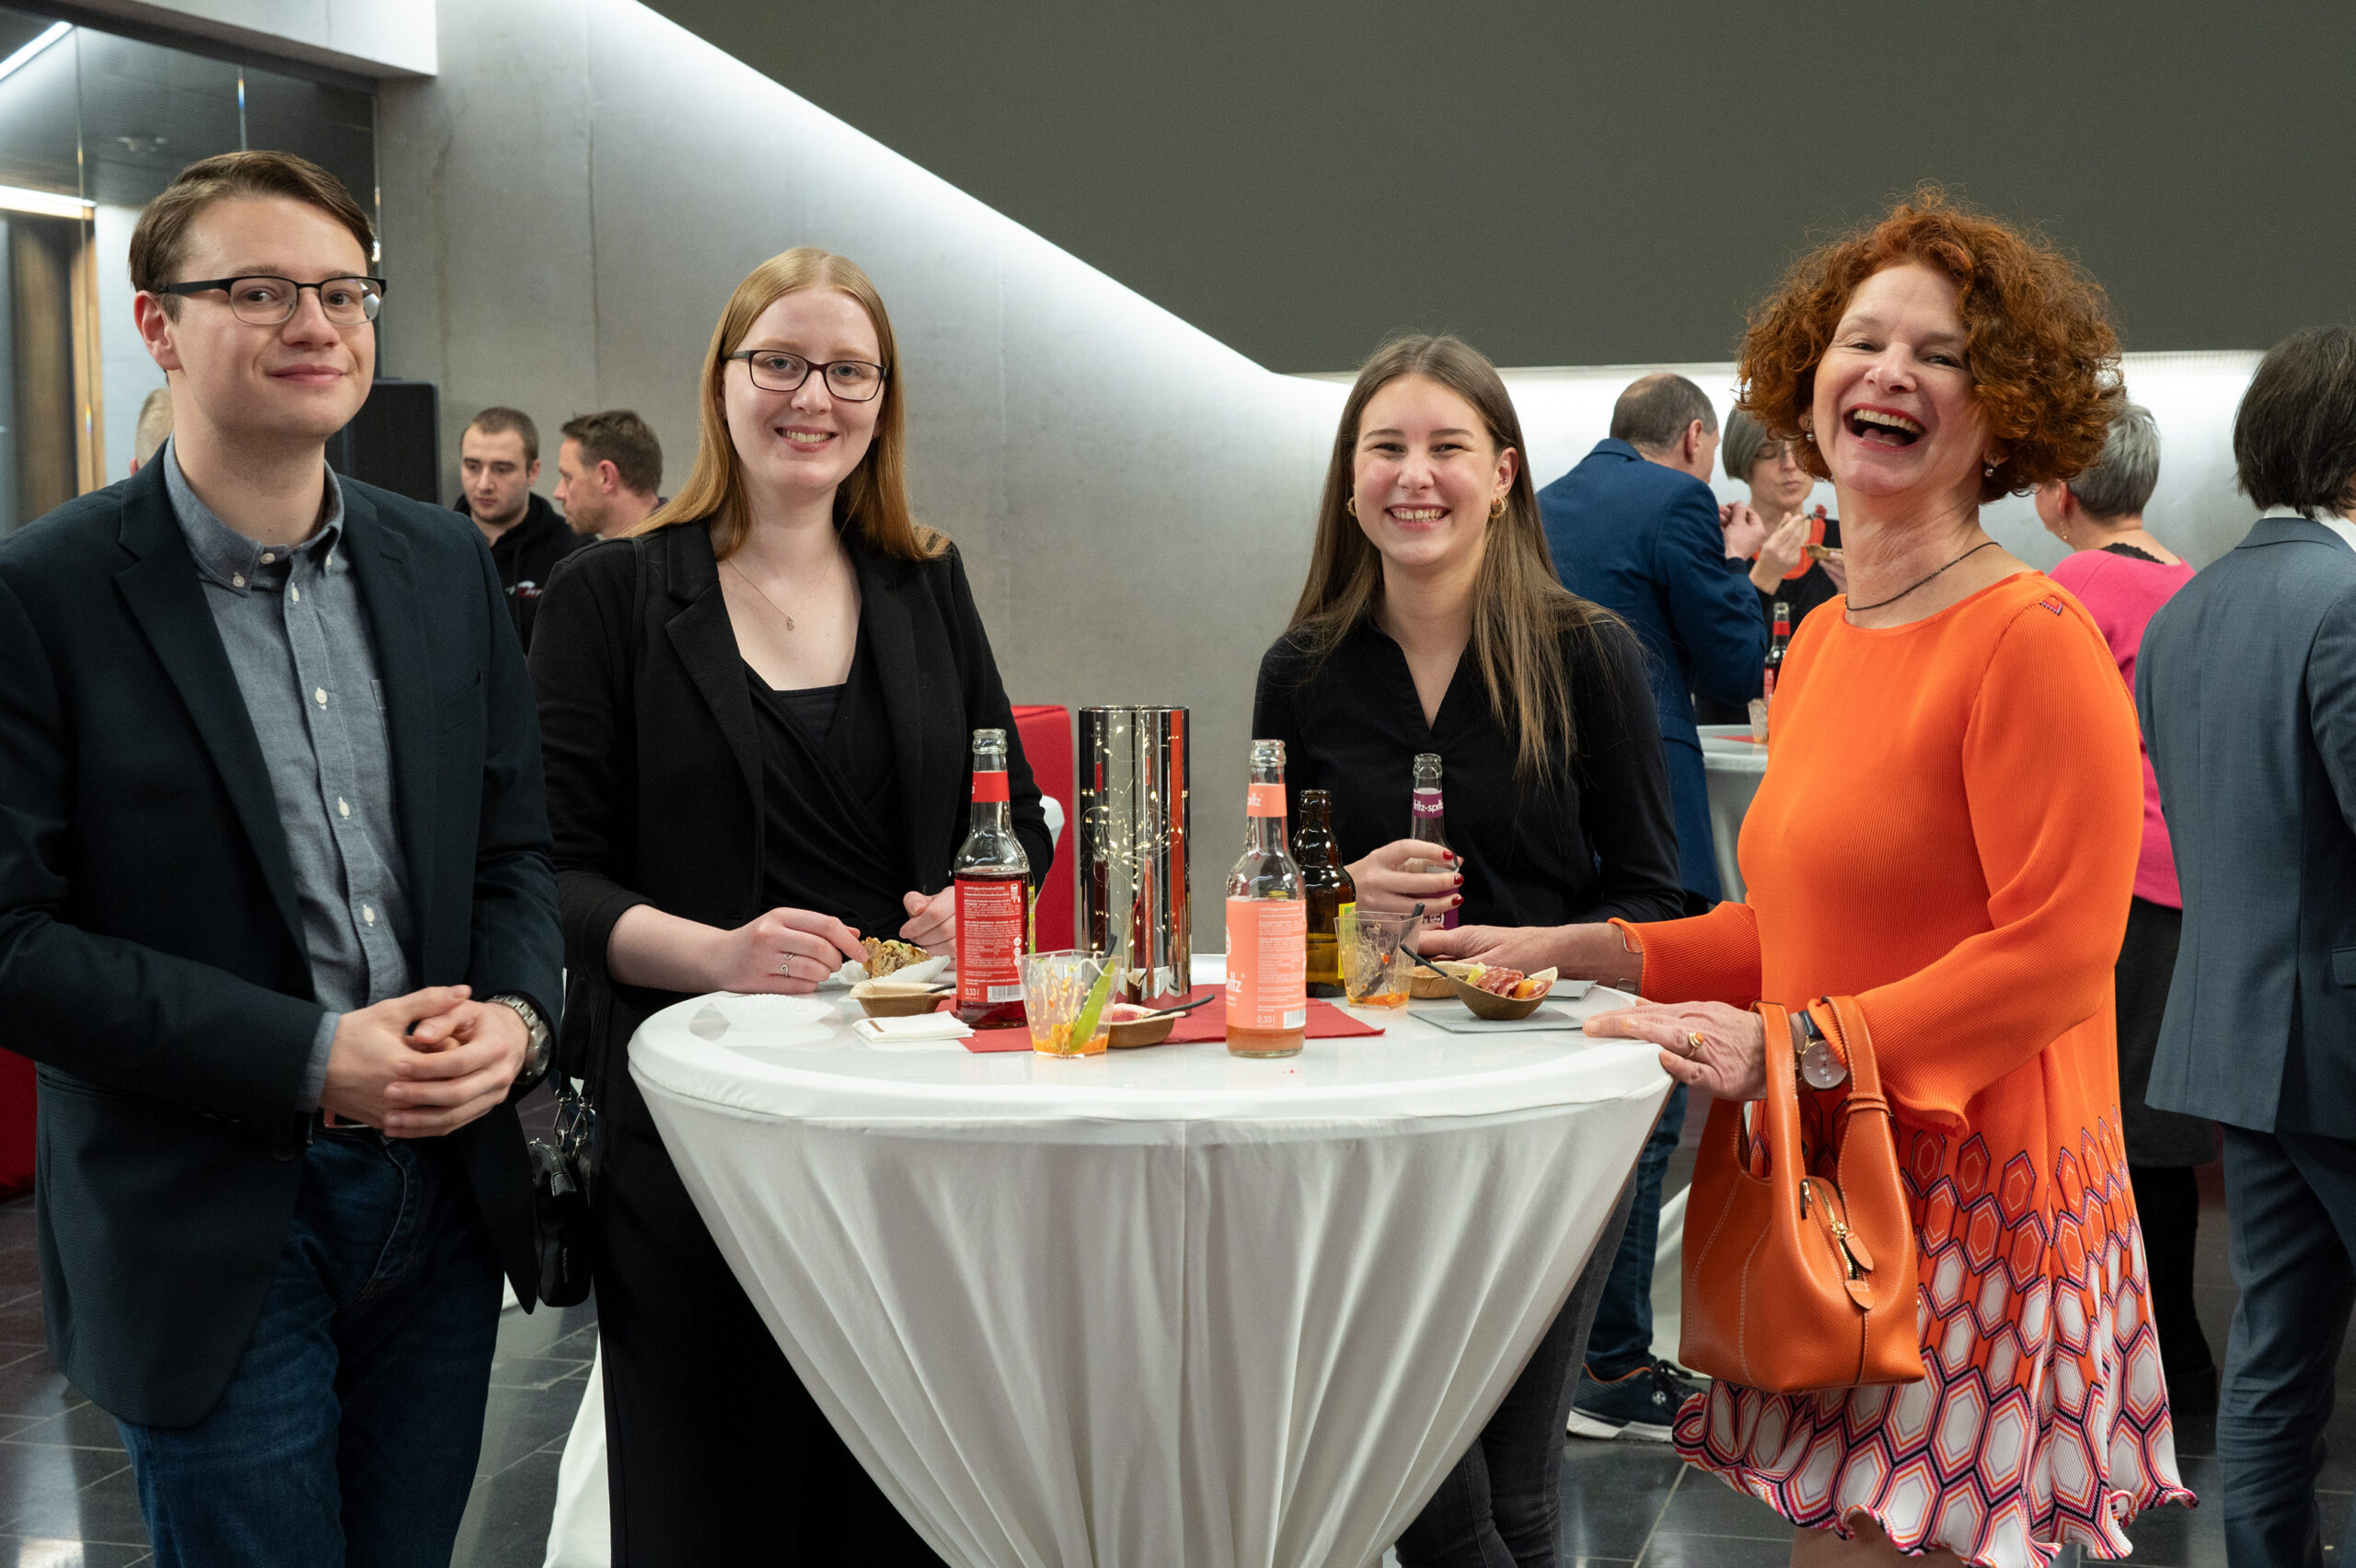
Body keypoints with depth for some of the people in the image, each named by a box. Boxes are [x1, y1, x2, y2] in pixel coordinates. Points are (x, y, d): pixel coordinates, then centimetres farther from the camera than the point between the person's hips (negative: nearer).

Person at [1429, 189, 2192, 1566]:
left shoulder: (2032, 638, -12)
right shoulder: (1820, 645, 14)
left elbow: (2054, 956, -16)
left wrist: (1792, 1047, -20)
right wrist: (1574, 950, 15)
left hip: (1975, 1196, -7)